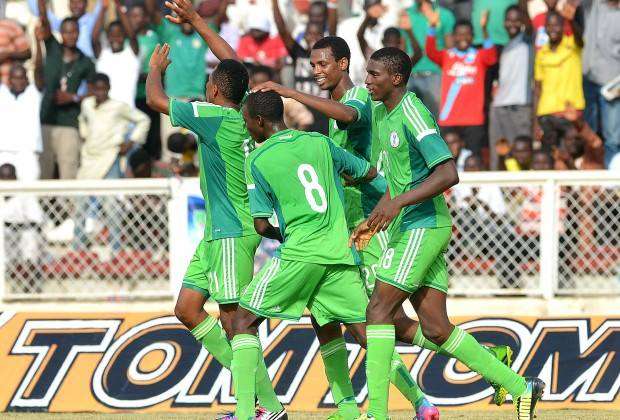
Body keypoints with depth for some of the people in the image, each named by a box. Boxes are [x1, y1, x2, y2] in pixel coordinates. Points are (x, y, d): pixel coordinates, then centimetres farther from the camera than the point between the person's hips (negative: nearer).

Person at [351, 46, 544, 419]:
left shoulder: (414, 116, -15)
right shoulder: (382, 113, 15)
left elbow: (448, 174, -24)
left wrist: (398, 202, -27)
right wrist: (372, 221, 21)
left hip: (424, 225, -9)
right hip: (409, 226, 9)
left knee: (379, 310, -12)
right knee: (435, 329, 4)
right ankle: (520, 388, 9)